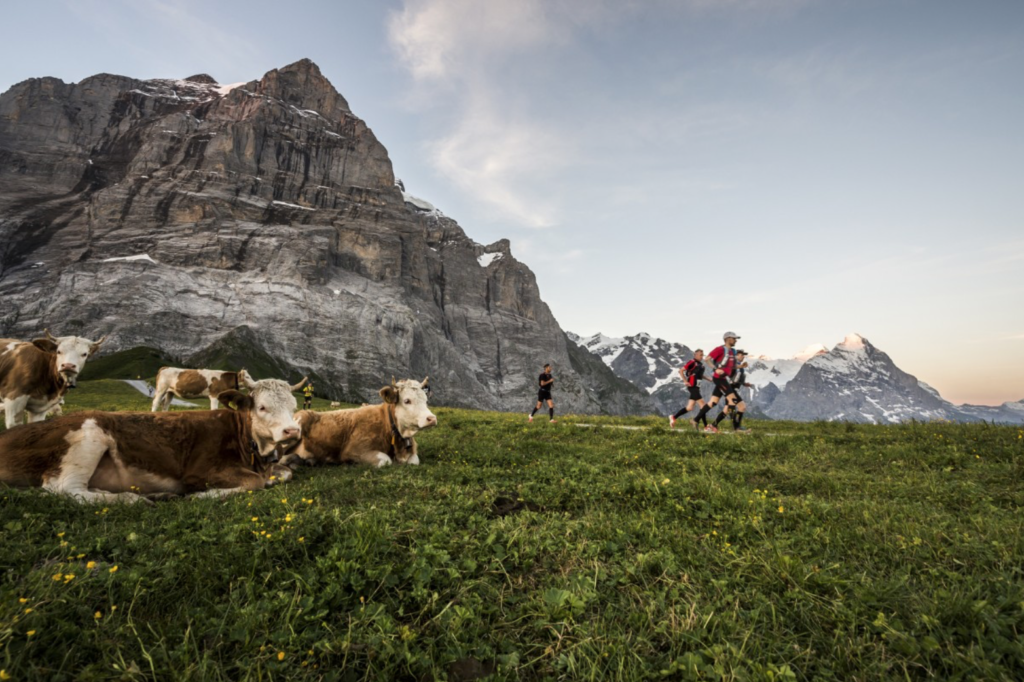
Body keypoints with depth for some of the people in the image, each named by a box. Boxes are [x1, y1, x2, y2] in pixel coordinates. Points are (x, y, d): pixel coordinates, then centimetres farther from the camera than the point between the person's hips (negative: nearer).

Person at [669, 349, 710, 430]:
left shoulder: (701, 364, 15)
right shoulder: (692, 362, -10)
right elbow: (681, 370, -12)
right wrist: (685, 381, -16)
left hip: (697, 387, 9)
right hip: (692, 386, -9)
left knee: (689, 408, 6)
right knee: (702, 404, -11)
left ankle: (673, 417, 15)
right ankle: (706, 425, -6)